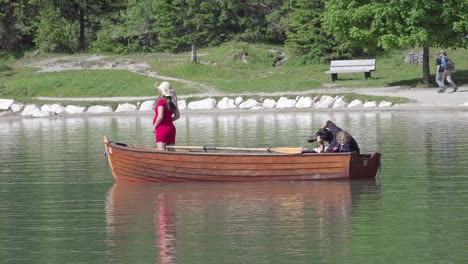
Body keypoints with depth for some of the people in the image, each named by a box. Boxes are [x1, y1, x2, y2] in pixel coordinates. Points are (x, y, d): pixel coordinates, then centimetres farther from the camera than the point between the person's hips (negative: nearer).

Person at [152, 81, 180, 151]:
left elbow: (160, 117, -19)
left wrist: (154, 126, -7)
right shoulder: (172, 102, 8)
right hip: (171, 128, 7)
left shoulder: (161, 101, -13)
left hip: (162, 129, -7)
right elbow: (177, 116, 13)